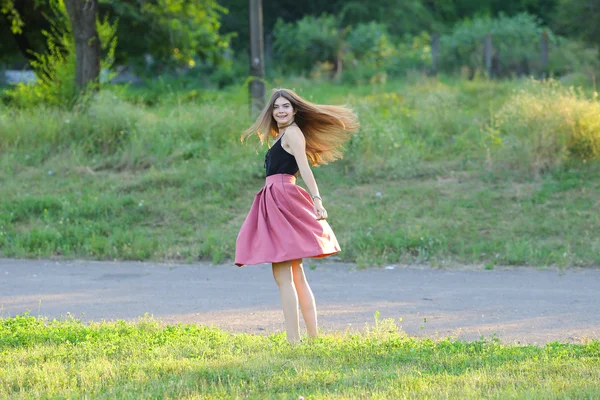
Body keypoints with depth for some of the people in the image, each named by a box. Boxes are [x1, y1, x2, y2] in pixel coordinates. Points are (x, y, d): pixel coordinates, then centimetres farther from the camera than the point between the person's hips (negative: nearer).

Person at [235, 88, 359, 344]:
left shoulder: (293, 132, -6)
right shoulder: (282, 135, 22)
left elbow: (304, 168, -17)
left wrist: (316, 199, -28)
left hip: (284, 199, -11)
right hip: (276, 201, 11)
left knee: (282, 275, -13)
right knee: (295, 276, 13)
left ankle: (293, 339, -17)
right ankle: (312, 336, 15)